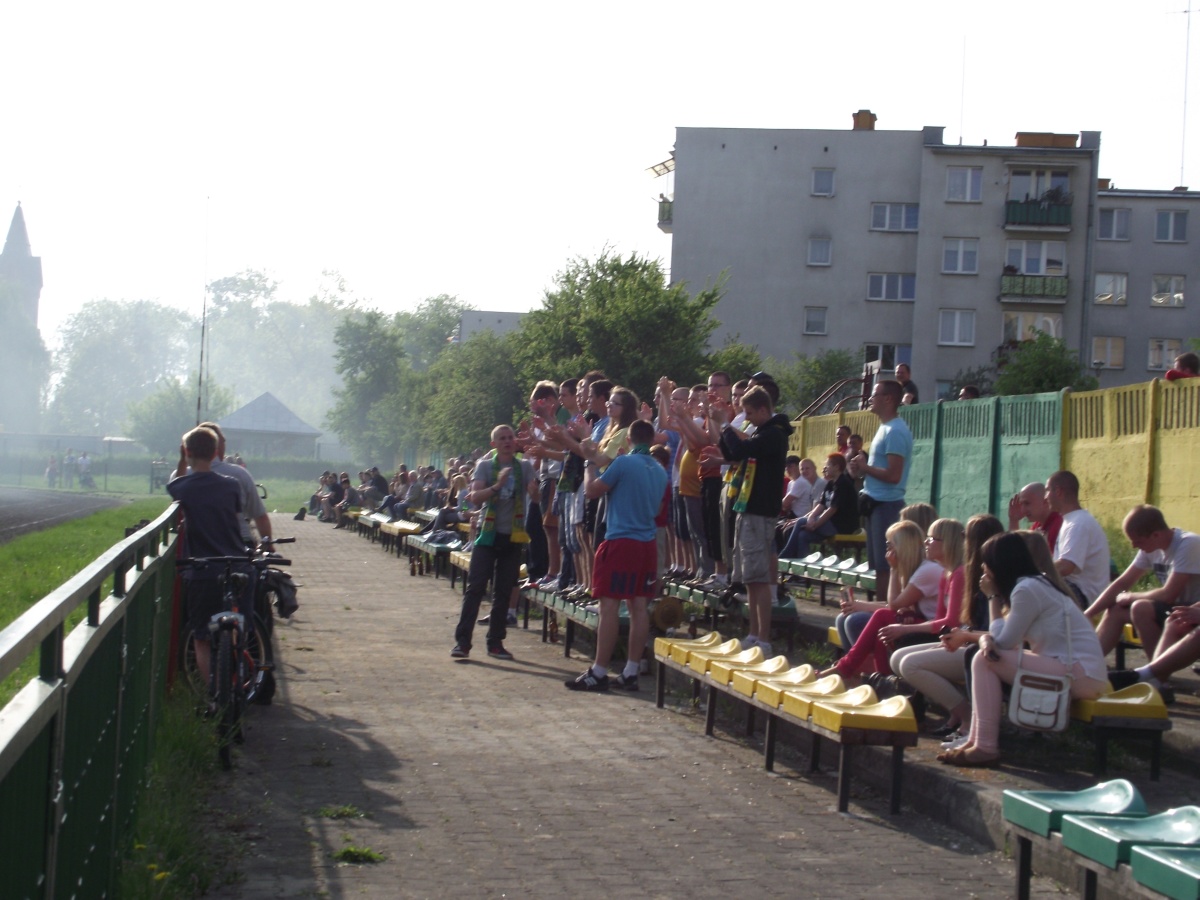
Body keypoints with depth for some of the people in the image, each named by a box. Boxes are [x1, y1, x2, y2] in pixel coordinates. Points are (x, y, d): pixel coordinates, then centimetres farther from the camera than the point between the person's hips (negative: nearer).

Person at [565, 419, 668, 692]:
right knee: (639, 606, 6)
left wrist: (591, 468, 14)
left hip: (621, 541, -7)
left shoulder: (623, 463, -11)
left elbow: (592, 490, -4)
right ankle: (631, 672, 8)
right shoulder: (660, 471, 11)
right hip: (648, 543, 7)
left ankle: (599, 672, -5)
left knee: (609, 605, -5)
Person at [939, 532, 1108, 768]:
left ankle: (985, 748, -12)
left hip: (1081, 674, -10)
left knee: (984, 660, -13)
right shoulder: (1037, 583, 16)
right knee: (987, 651, 12)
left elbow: (1004, 642, -10)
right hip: (1078, 671, 10)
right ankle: (976, 740, 8)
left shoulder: (1027, 589, -15)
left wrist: (993, 597, -2)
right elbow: (1002, 639, 12)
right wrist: (986, 639, -11)